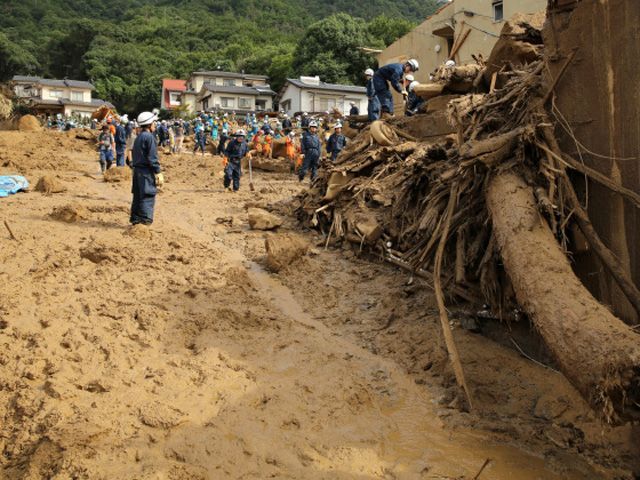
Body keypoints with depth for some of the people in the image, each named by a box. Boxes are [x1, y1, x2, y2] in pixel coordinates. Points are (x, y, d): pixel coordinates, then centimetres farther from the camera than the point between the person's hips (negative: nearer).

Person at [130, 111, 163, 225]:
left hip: (137, 169, 9)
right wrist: (159, 173, -15)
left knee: (138, 196, 14)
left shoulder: (138, 137, 15)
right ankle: (146, 221, -7)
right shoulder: (149, 137, -13)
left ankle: (135, 219, 21)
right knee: (148, 196, -6)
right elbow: (152, 157, -17)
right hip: (146, 171, -9)